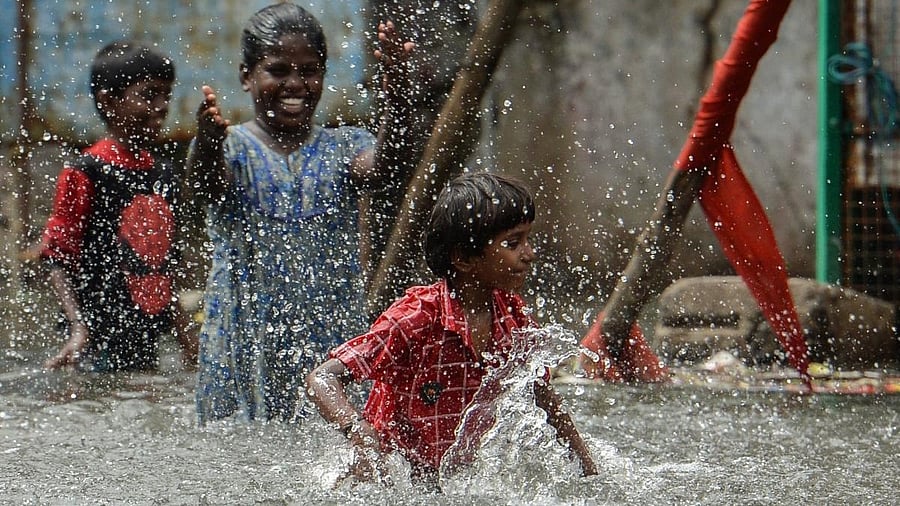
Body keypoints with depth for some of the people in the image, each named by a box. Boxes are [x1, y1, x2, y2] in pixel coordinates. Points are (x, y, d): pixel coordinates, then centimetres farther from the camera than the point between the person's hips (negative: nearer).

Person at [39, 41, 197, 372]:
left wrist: (185, 337, 20)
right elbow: (58, 260, -10)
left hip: (147, 344, 7)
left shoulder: (165, 178, 13)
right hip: (102, 343, -7)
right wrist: (79, 329, -21)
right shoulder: (83, 175, -8)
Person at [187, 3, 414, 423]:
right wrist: (209, 144, -46)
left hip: (331, 339, 1)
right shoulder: (232, 148, 0)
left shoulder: (342, 147, 6)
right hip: (244, 337, -1)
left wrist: (393, 101, -35)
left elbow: (374, 171, -16)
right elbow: (208, 184, -21)